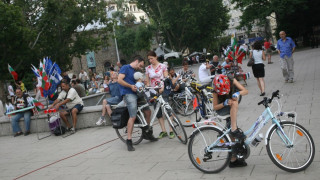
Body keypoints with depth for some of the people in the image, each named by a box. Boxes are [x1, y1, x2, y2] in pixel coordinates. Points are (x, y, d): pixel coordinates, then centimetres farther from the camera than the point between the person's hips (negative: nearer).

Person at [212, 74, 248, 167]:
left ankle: (233, 160, 11)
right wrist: (224, 103, -37)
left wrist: (238, 93, -41)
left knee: (233, 136, 2)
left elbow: (245, 91, -20)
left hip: (231, 110, 4)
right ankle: (234, 130, -36)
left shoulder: (232, 81, -17)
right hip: (221, 110, -4)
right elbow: (215, 107, -19)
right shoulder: (215, 91, -23)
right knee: (234, 102, -35)